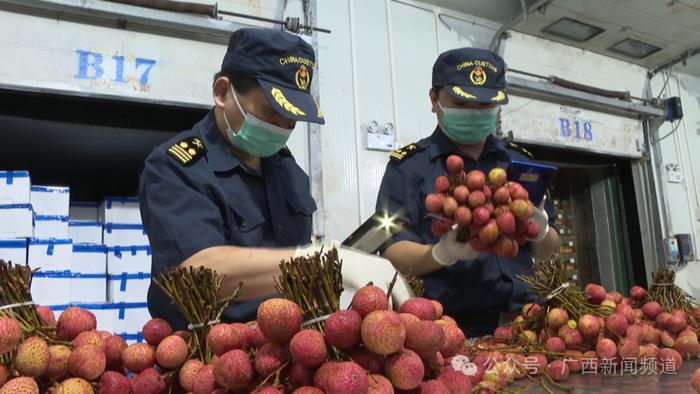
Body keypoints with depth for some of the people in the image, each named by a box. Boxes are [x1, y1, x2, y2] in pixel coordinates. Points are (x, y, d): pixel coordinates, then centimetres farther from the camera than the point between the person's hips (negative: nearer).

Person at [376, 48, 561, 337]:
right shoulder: (408, 166, 3)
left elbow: (548, 252, 16)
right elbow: (392, 253, -5)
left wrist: (541, 232, -5)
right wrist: (441, 254, -23)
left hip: (521, 321, 4)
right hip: (448, 328, -4)